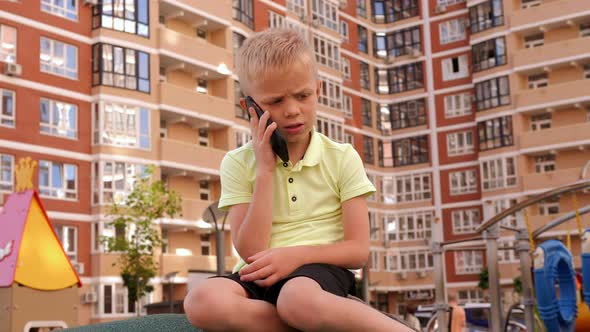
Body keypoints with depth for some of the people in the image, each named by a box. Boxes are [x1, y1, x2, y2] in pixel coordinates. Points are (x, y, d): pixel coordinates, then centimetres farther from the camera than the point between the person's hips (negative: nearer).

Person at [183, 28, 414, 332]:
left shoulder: (342, 158, 4)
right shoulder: (238, 163, 5)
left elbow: (358, 250, 0)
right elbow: (251, 252, -6)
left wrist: (296, 254, -17)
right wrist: (265, 170, -9)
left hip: (320, 268, -2)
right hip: (262, 276, 3)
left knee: (298, 298, -40)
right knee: (202, 301, -32)